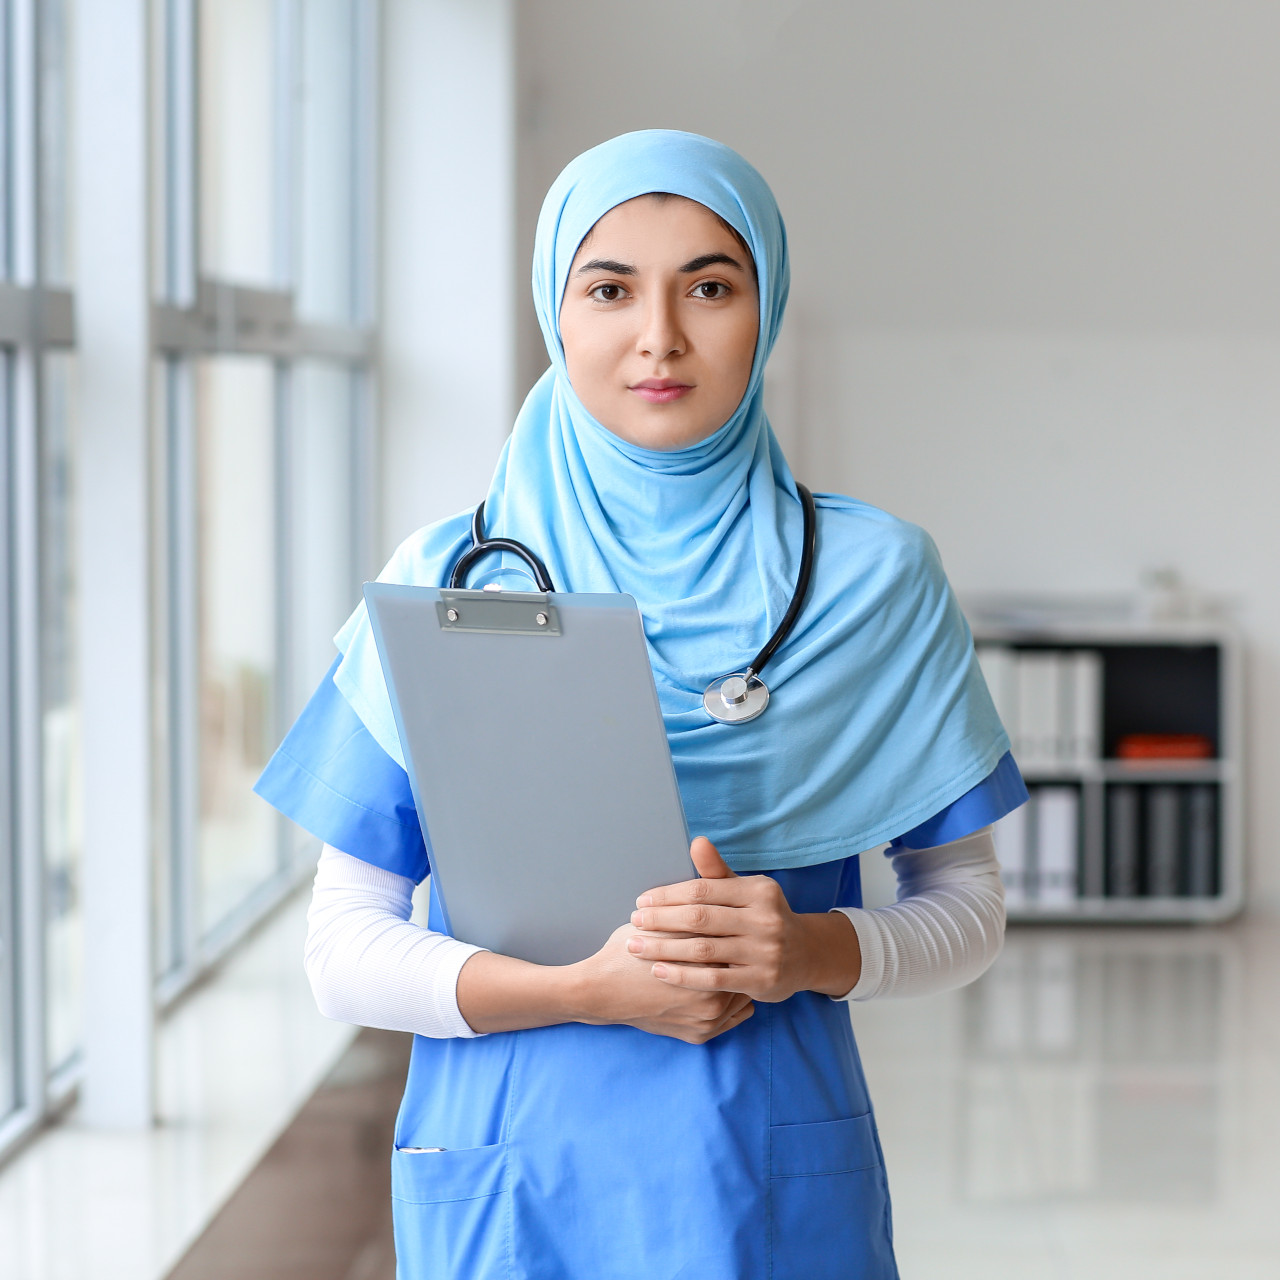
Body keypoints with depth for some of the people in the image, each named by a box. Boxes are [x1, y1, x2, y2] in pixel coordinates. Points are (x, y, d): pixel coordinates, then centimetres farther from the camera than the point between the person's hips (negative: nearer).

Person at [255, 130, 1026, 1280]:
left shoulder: (875, 579, -1)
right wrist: (584, 991, -19)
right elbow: (347, 951, -3)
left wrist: (810, 951, -16)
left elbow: (968, 904, 5)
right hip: (512, 1186, 0)